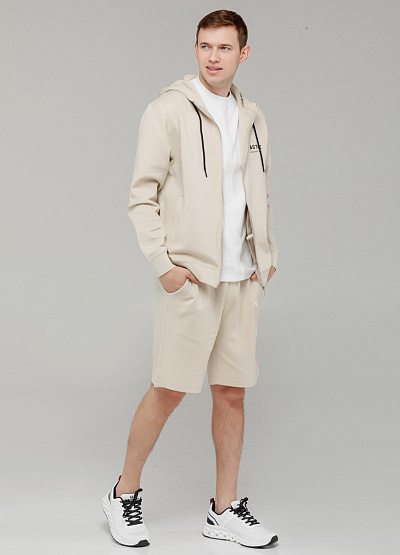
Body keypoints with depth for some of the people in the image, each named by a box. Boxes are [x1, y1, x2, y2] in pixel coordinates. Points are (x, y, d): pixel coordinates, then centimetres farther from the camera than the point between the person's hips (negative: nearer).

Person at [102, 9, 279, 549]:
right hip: (190, 276, -6)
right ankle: (124, 494, 19)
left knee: (233, 391, 9)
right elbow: (142, 195, -7)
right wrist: (162, 263, -13)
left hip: (242, 277, 6)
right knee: (169, 389, -1)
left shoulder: (252, 117, 13)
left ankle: (225, 510, 21)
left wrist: (269, 252, 10)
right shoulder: (169, 109, -6)